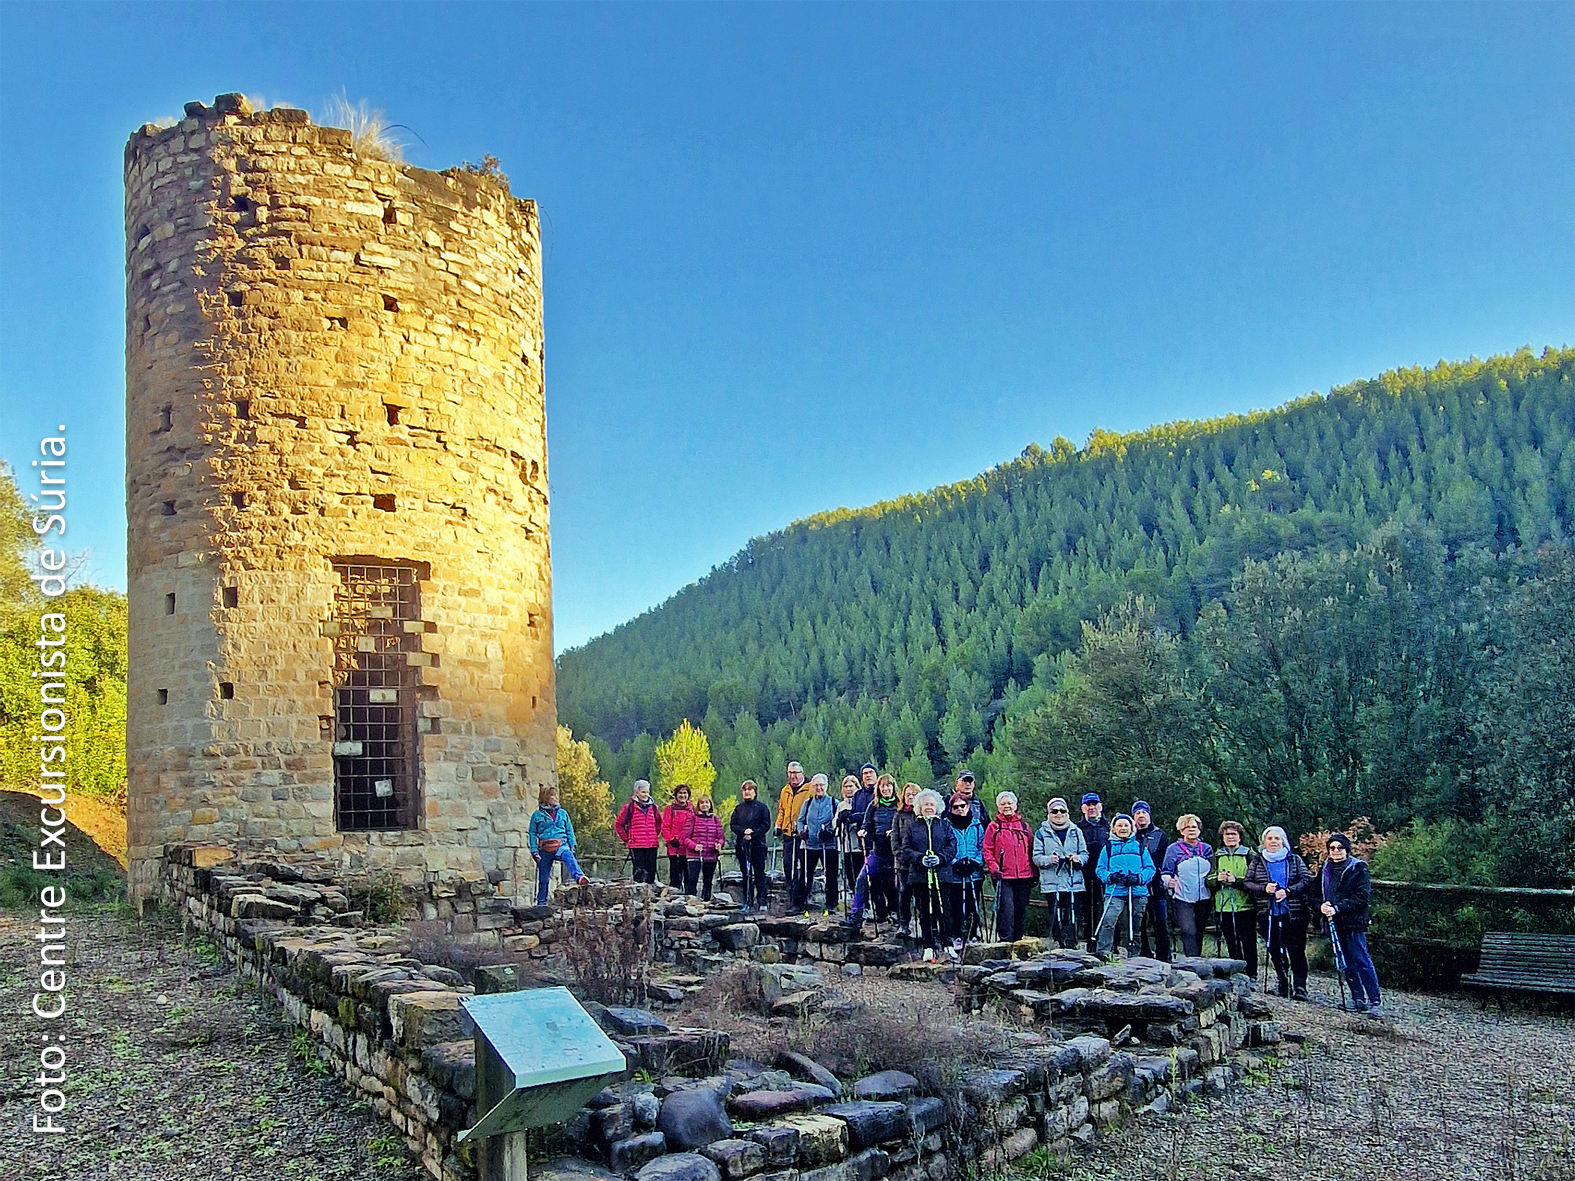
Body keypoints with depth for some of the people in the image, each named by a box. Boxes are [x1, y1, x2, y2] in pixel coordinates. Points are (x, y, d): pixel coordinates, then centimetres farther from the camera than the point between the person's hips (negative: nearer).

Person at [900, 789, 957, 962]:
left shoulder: (945, 825, 13)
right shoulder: (912, 826, 12)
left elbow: (952, 846, 5)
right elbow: (905, 849, 4)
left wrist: (940, 857, -13)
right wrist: (920, 858, -12)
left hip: (942, 874, -1)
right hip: (919, 875, 1)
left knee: (943, 910, -5)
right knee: (924, 912, 2)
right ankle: (928, 947, 6)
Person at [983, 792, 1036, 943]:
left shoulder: (1023, 825, 14)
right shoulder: (993, 826, 5)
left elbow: (1031, 850, 16)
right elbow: (987, 850, 1)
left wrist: (1033, 873, 11)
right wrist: (994, 868, -13)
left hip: (1023, 875, 4)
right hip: (1003, 876, -3)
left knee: (1021, 908, 7)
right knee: (1007, 907, -13)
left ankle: (1018, 939, 18)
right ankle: (1006, 940, -9)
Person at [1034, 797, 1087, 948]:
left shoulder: (1076, 832, 14)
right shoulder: (1042, 833, 7)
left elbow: (1085, 854, 12)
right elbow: (1037, 857, 2)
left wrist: (1078, 859, -10)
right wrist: (1050, 859, -17)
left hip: (1074, 883, 2)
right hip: (1052, 883, -2)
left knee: (1071, 918, 2)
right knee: (1056, 918, -5)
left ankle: (1071, 947, 8)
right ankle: (1057, 946, 3)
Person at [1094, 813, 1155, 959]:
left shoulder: (1140, 847, 14)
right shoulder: (1108, 848, 12)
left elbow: (1150, 868, 8)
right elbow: (1100, 869, 8)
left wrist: (1138, 878, -11)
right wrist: (1110, 877, -13)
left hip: (1138, 893, 2)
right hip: (1114, 893, -2)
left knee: (1134, 927, 8)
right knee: (1108, 922, -21)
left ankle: (1133, 956, 20)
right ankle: (1102, 953, -21)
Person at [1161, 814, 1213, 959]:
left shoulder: (1207, 849, 14)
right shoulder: (1174, 849, 3)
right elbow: (1165, 872, -1)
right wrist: (1168, 882, -21)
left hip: (1203, 899, 4)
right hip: (1183, 899, -4)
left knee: (1199, 933, 8)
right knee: (1189, 932, -16)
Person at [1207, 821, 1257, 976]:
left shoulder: (1249, 854, 3)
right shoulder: (1217, 856, 13)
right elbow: (1208, 881, 11)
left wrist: (1237, 880, -20)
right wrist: (1217, 879, -10)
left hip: (1245, 906, -3)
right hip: (1224, 907, 3)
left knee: (1249, 943, -2)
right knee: (1232, 944, 9)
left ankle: (1251, 975, 6)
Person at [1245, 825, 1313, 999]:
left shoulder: (1295, 860, 9)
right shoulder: (1257, 863, 11)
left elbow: (1307, 880, -1)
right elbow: (1247, 883, 5)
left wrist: (1287, 891, -14)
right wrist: (1264, 888, -12)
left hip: (1294, 913, -2)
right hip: (1268, 914, 2)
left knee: (1296, 951, -7)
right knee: (1275, 952, 6)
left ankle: (1299, 987, -3)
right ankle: (1283, 984, 18)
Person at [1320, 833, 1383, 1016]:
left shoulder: (1358, 869, -4)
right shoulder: (1326, 869, 14)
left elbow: (1362, 898, -11)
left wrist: (1337, 908, -17)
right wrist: (1322, 906, -7)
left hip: (1353, 921, -6)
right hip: (1334, 923, 6)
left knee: (1362, 961, -10)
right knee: (1347, 963, 10)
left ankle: (1375, 1001, -6)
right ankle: (1358, 999, 18)